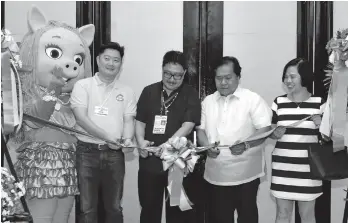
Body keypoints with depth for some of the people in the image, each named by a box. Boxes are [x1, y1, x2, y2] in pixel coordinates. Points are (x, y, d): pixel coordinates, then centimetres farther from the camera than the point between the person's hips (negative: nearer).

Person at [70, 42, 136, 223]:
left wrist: (127, 138, -17)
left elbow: (128, 120, 6)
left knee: (114, 207, 11)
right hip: (87, 152, -2)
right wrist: (107, 136, -21)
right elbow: (81, 118, -10)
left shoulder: (127, 92, 10)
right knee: (87, 207, 3)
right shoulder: (83, 86, 0)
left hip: (114, 154, 3)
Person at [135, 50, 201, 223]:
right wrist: (141, 141, -11)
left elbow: (188, 126, -12)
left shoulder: (190, 95, -2)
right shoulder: (149, 92, 8)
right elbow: (140, 122, 8)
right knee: (149, 209, 12)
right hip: (150, 161, 3)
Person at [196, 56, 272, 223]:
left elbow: (265, 130, -10)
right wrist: (207, 146, -9)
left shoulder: (253, 99, -5)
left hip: (245, 174, -4)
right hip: (215, 175, 4)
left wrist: (246, 144, -27)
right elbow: (200, 129, 12)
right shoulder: (208, 101, 10)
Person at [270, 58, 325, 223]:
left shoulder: (319, 103, -1)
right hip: (282, 168, 2)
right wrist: (275, 134, -12)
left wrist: (321, 125, -16)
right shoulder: (279, 102, 4)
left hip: (307, 169, -1)